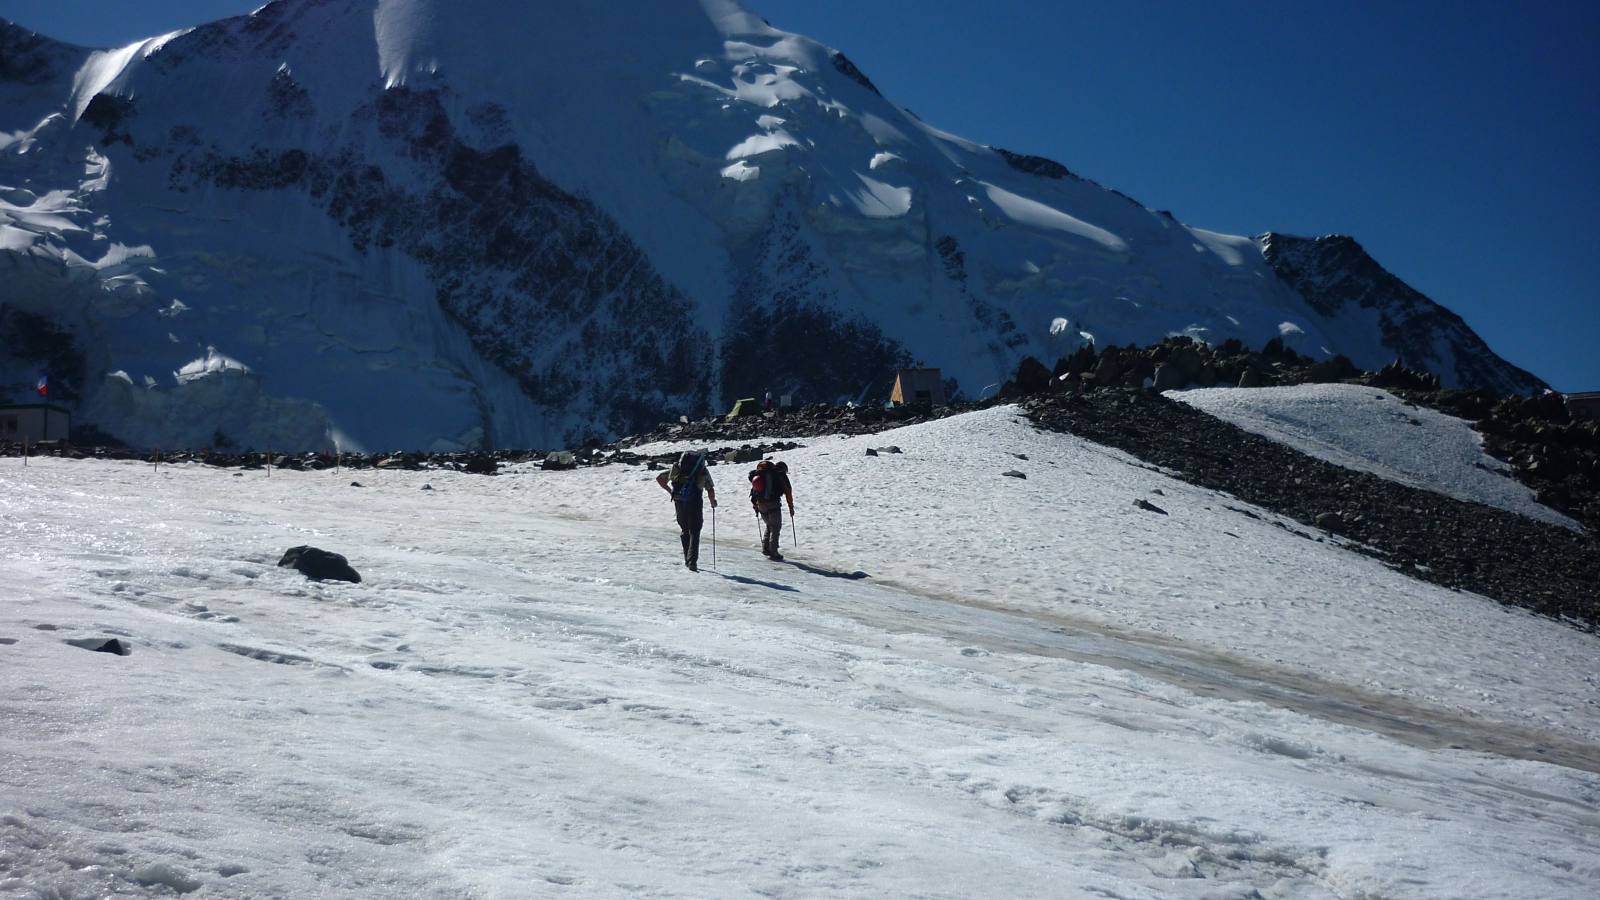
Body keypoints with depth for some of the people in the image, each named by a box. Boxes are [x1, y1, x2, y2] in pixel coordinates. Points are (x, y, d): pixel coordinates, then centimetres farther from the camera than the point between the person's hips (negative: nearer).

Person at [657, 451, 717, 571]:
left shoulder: (677, 468, 18)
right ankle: (692, 561, -14)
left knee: (685, 531, 18)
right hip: (695, 502, -2)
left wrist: (670, 490, 19)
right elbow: (710, 490, 3)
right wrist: (713, 502, 20)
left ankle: (687, 559, 19)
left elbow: (659, 478, 14)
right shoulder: (703, 471, 11)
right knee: (694, 533, 1)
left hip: (679, 502, 2)